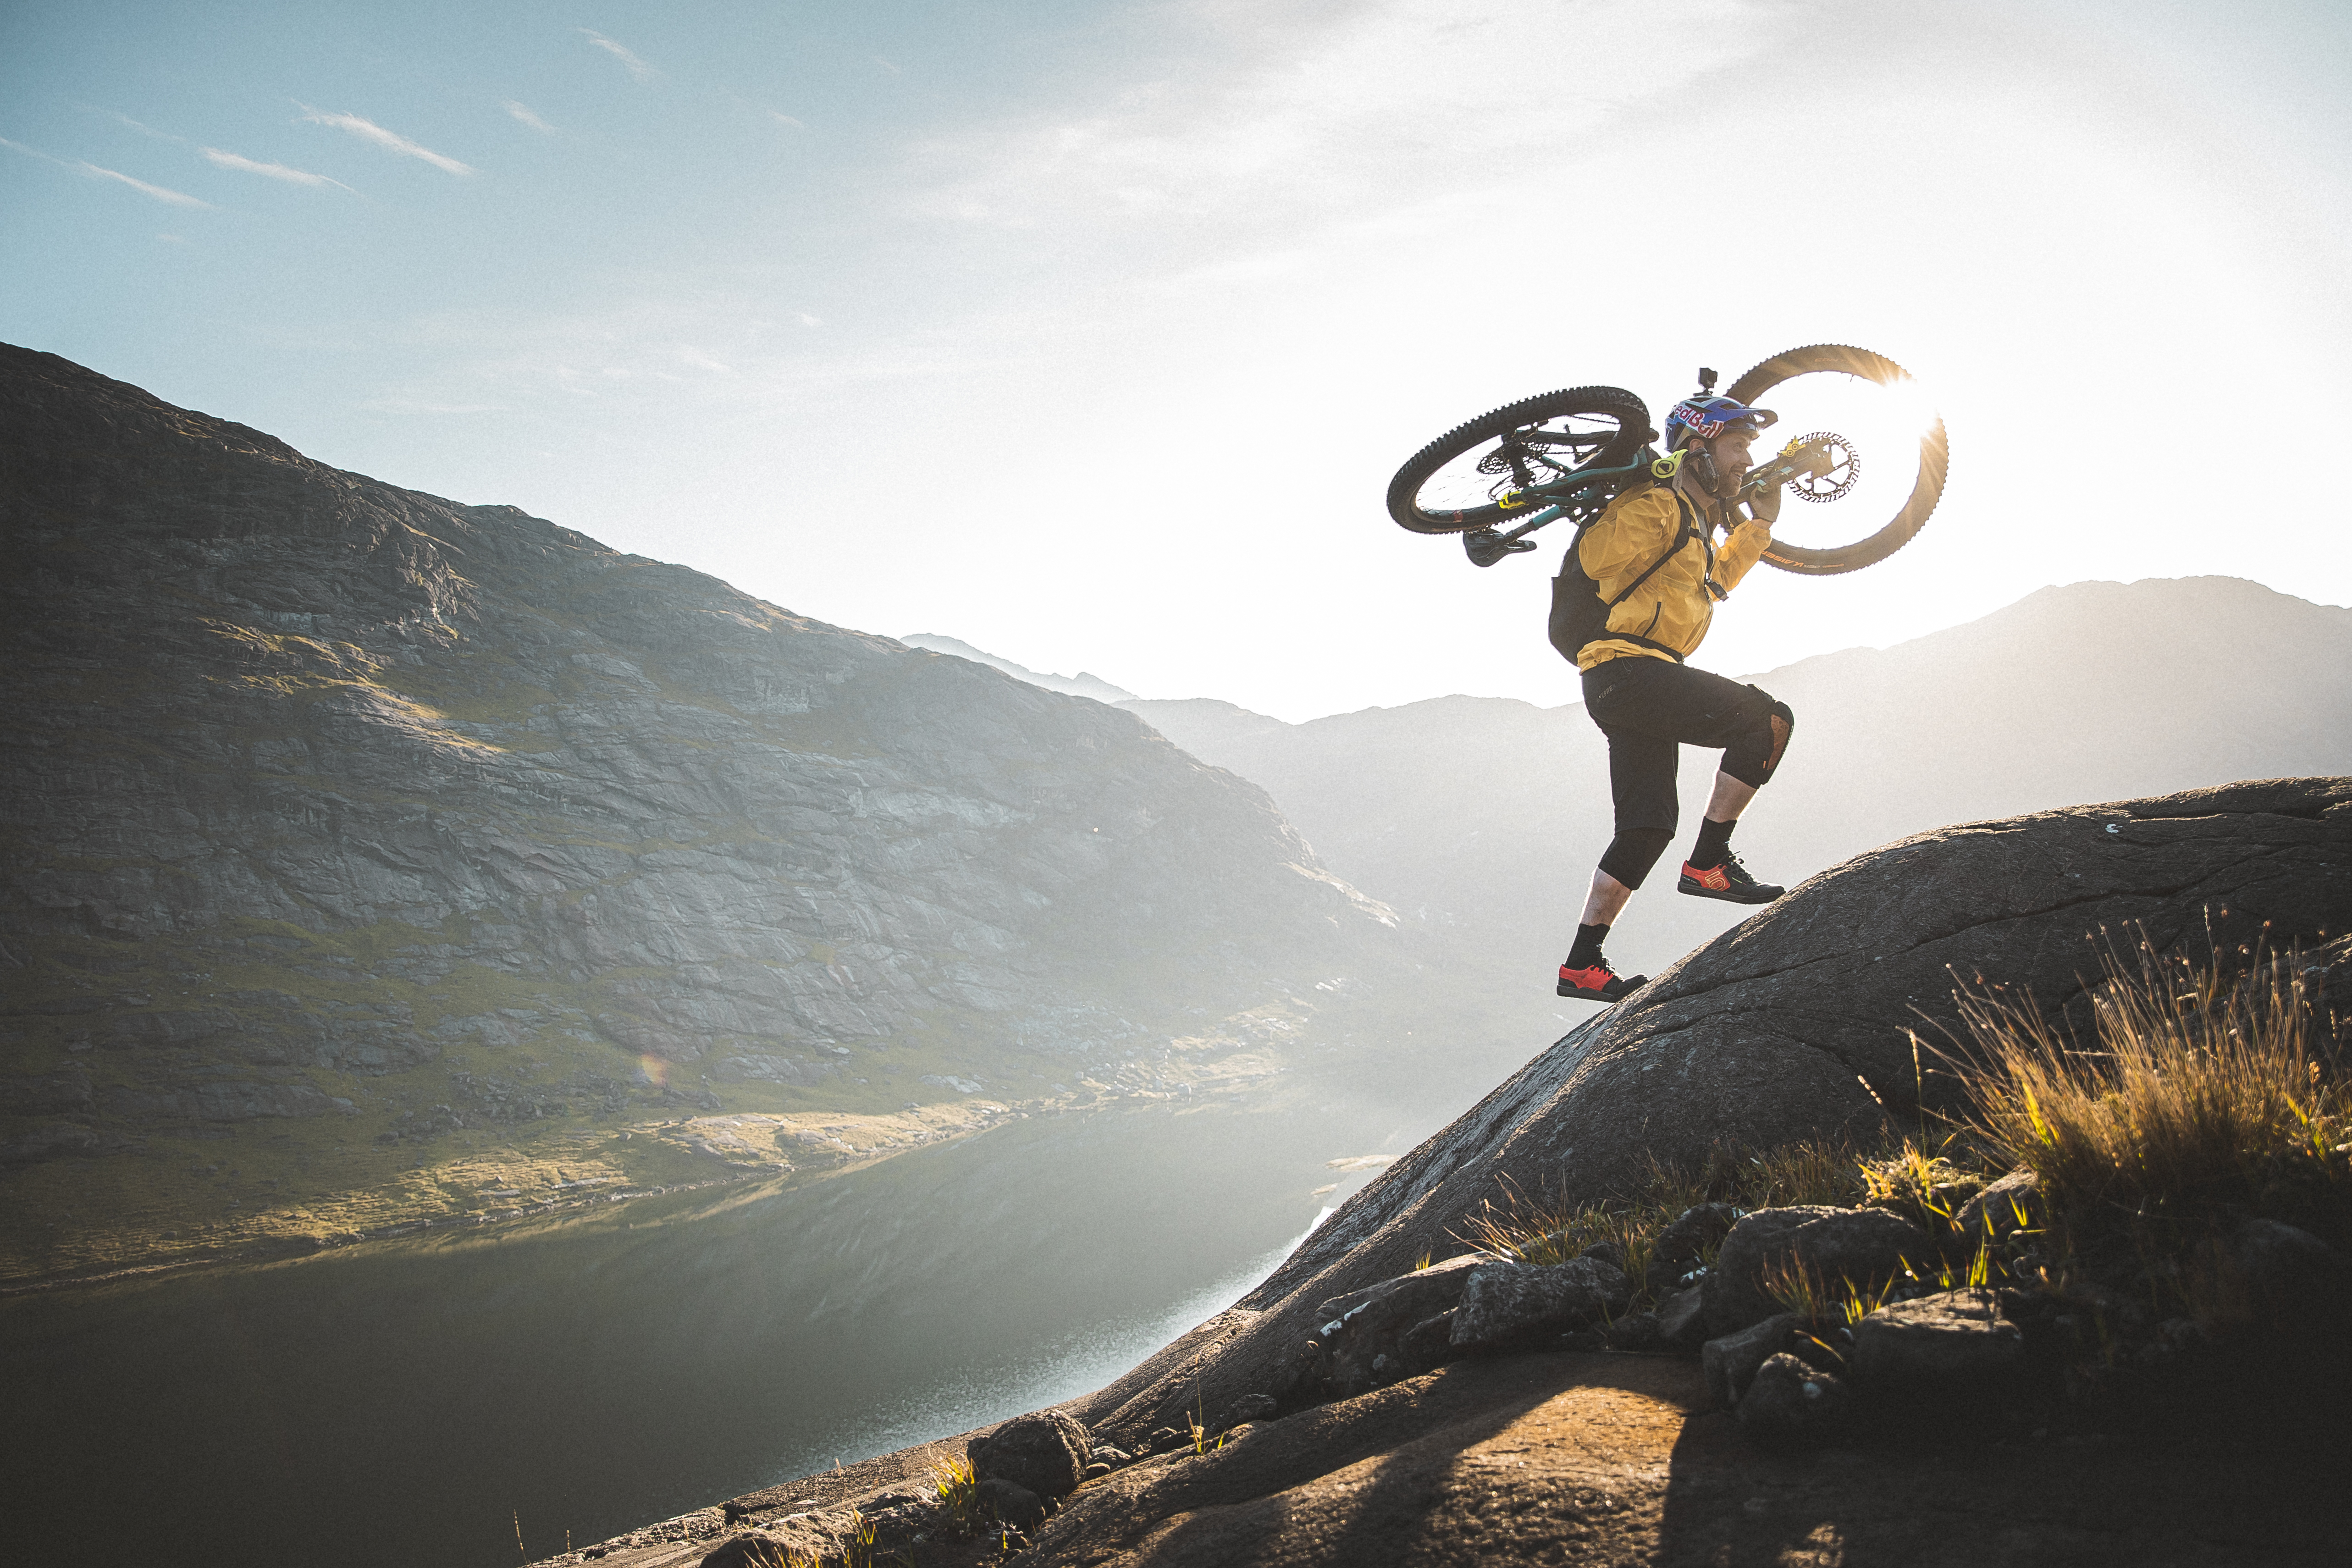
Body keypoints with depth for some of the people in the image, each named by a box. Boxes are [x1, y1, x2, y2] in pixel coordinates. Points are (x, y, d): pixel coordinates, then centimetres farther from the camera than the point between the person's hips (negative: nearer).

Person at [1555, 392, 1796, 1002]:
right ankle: (1708, 864, -8)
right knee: (1768, 719, -14)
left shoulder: (1698, 516, 23)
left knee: (1649, 826, 8)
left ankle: (1582, 965, 8)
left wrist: (1759, 524, 30)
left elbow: (1713, 582, 37)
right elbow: (1591, 557, -19)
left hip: (1644, 685, 11)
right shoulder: (1659, 506, -9)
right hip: (1628, 670, -11)